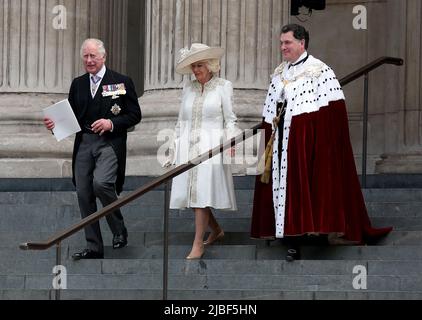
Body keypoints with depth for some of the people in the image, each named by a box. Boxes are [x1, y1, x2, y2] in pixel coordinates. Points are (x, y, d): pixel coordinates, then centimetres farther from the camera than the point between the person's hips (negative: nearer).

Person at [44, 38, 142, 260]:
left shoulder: (121, 82, 1)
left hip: (109, 143, -5)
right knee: (84, 194, 3)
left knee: (101, 183, -27)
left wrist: (112, 123, -14)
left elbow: (135, 115, 0)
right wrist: (55, 123, -5)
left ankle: (119, 230, -4)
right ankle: (94, 248, 12)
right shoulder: (78, 84, 15)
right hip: (84, 144, 5)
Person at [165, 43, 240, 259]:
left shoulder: (223, 86, 2)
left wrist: (231, 140, -13)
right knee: (188, 192, 2)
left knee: (202, 193, -11)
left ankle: (198, 245, -9)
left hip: (211, 146, -5)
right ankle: (216, 229, 25)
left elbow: (230, 119, 1)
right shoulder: (188, 89, 14)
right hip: (188, 148, 5)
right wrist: (175, 149, 14)